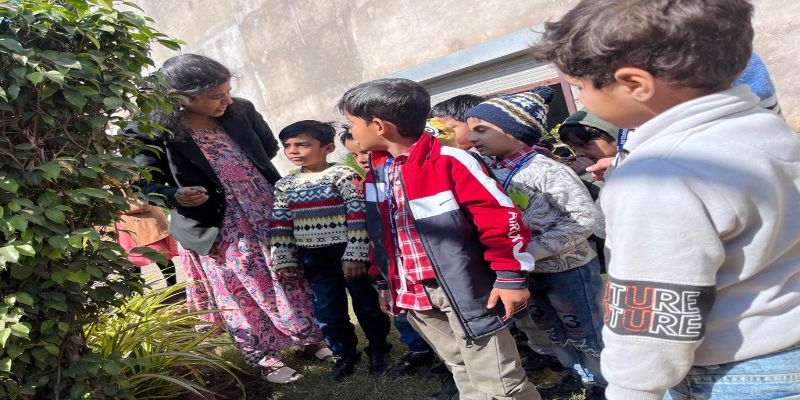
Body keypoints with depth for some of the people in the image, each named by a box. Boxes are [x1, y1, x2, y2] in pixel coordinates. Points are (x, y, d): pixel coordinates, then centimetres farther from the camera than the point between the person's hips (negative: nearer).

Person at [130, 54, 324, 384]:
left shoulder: (240, 111, -6)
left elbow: (269, 147, 11)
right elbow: (144, 183, -8)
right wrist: (175, 197, -27)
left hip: (270, 214, 4)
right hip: (219, 229, -3)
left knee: (291, 280, 14)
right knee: (242, 296, 11)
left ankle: (313, 338, 35)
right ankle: (263, 358, 30)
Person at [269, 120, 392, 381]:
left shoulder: (342, 175, -10)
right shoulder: (284, 185, 7)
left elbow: (358, 216, -14)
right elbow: (280, 224, 9)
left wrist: (355, 255, -18)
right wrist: (284, 259, 5)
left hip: (347, 252, -5)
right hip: (313, 258, 5)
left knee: (367, 305, 9)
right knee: (327, 311, 13)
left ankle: (378, 350, 30)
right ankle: (345, 354, 34)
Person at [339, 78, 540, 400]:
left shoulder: (450, 161, -17)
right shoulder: (375, 173, 7)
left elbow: (502, 218, -17)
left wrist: (511, 276, -15)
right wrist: (385, 282, 21)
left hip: (462, 288, -6)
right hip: (413, 291, 7)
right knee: (462, 370, 21)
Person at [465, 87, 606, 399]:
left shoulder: (546, 170, -21)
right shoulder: (491, 171, -1)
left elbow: (586, 218, -23)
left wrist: (532, 250, -25)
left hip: (568, 270, -7)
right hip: (527, 273, 7)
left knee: (586, 335, 10)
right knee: (556, 334, 22)